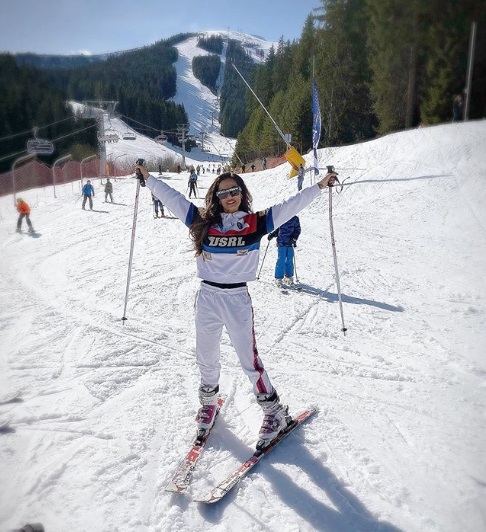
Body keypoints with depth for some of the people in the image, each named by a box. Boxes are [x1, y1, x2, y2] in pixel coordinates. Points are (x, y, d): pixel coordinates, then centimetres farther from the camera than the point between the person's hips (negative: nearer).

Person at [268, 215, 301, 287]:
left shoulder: (295, 219, 2)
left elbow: (297, 230, 4)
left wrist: (294, 238, -12)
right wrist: (272, 234, -1)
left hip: (290, 243, 1)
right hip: (281, 243, -1)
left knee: (289, 261, 7)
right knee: (281, 260, -5)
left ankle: (289, 277, 22)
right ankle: (279, 278, 5)